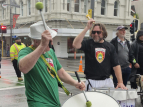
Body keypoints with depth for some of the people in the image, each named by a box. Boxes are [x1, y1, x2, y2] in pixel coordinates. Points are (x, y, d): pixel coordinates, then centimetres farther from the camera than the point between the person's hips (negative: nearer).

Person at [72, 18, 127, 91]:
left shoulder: (110, 47, 6)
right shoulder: (88, 44, -1)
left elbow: (116, 65, 4)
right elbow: (75, 45, -22)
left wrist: (120, 82, -5)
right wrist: (87, 28, -21)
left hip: (107, 81, 3)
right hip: (92, 82, -3)